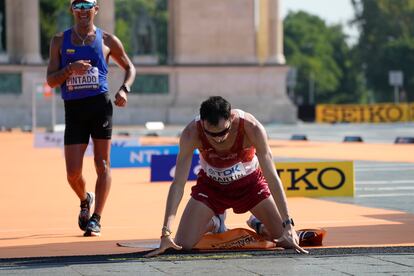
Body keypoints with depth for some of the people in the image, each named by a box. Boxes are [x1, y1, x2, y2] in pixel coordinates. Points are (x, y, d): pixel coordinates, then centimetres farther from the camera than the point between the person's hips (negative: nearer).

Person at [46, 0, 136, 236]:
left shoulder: (107, 40, 7)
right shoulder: (60, 41, 10)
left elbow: (130, 68, 17)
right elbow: (51, 80, 6)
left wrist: (125, 89, -2)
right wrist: (70, 69, -13)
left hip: (100, 104, -1)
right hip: (73, 108, 1)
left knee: (102, 164, -4)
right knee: (73, 172, -1)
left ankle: (96, 219, 2)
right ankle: (85, 200, 30)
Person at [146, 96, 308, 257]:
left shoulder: (251, 128, -35)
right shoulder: (191, 133, -33)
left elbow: (272, 177, -29)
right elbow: (178, 183, -29)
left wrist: (288, 225, -33)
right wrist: (166, 233, -36)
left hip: (250, 181, 0)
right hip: (211, 184, 0)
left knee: (290, 241, -7)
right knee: (182, 245, -11)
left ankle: (257, 224, 27)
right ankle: (214, 223, 23)